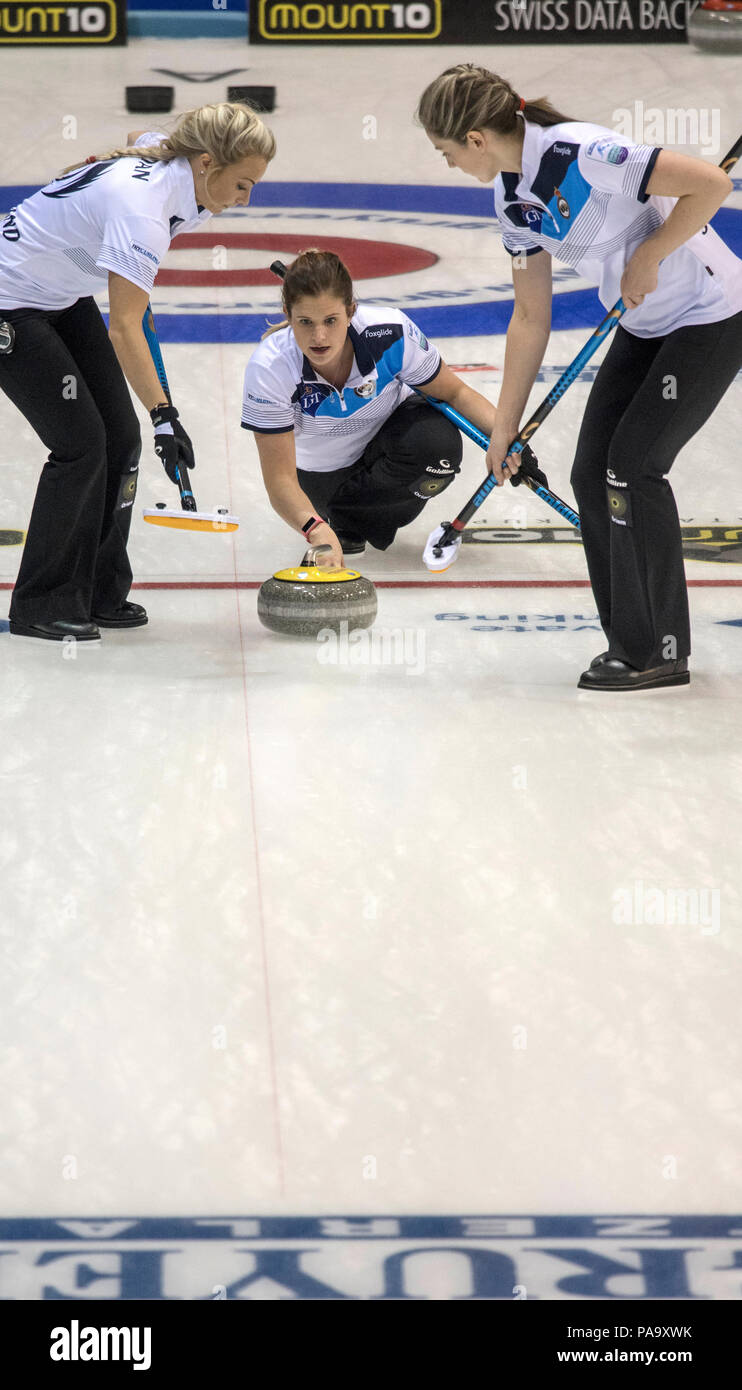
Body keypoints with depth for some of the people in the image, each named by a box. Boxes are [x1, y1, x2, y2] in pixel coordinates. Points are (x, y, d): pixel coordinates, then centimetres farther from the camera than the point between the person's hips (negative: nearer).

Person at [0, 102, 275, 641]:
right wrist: (164, 414, -38)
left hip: (64, 298, 9)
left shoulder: (165, 159, -7)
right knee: (80, 442, -12)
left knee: (121, 439, 3)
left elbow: (139, 137, 21)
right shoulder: (141, 202, -33)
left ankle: (98, 594, 13)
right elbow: (125, 329, -35)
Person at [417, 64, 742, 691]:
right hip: (646, 326, 8)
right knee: (592, 471, 2)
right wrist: (504, 429, 10)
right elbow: (531, 320, 9)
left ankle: (659, 651, -1)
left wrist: (648, 257, -21)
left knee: (632, 465, -12)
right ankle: (634, 642, 12)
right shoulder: (512, 195, 1)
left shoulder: (581, 154, -27)